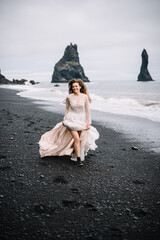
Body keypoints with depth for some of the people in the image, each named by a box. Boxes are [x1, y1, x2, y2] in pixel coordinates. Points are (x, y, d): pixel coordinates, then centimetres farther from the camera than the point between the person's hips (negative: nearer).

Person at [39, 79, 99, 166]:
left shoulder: (85, 97, -3)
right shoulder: (69, 97, -3)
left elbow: (87, 110, -1)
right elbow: (67, 109, 10)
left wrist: (88, 123, -2)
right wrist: (64, 119, 7)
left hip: (81, 120, 2)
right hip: (71, 119, -2)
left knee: (81, 139, 9)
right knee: (76, 138, -14)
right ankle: (78, 159, -6)